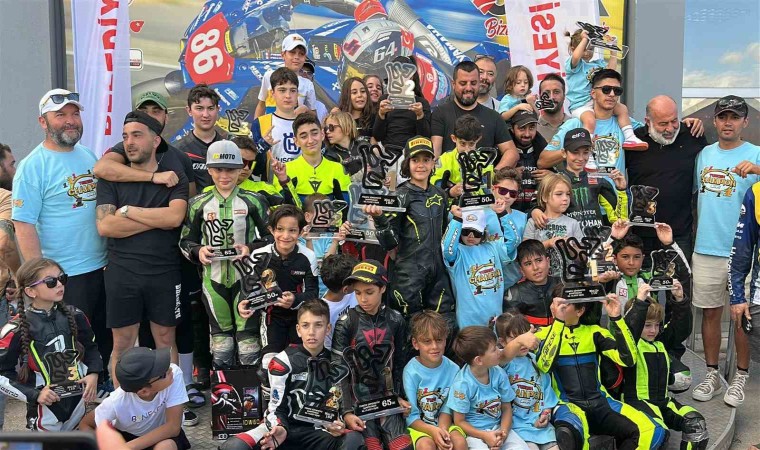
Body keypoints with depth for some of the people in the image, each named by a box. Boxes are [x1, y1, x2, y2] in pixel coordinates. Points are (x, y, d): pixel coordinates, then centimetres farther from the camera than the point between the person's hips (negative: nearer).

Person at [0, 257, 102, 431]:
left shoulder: (74, 316, -2)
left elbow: (90, 347, 13)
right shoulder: (16, 330, -15)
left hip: (78, 400, 4)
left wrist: (93, 373, -4)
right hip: (44, 408, -4)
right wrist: (35, 394, -15)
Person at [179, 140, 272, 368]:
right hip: (213, 278, 2)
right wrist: (198, 251, -11)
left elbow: (270, 236, 5)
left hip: (246, 276, -2)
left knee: (248, 334, -2)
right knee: (220, 334, 11)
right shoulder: (198, 204, 6)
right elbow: (186, 240, 10)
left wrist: (252, 249, -13)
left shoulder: (253, 201, 1)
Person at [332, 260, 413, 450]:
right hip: (357, 399, -2)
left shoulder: (395, 320, 2)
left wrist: (399, 396, 5)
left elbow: (399, 363, 11)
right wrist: (347, 411, -13)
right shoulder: (346, 323, -6)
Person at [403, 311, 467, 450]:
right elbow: (411, 417, -12)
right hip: (418, 426, -3)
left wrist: (443, 430, -20)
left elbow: (447, 408, -2)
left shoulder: (453, 369, -6)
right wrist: (432, 431, -26)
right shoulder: (411, 371, -15)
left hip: (443, 423, 3)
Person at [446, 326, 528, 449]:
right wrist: (485, 436, -20)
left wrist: (503, 432, -11)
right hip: (473, 431, -4)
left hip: (497, 426, 4)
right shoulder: (463, 383, -18)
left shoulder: (499, 374, -4)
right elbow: (459, 422, -10)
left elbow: (506, 408, 6)